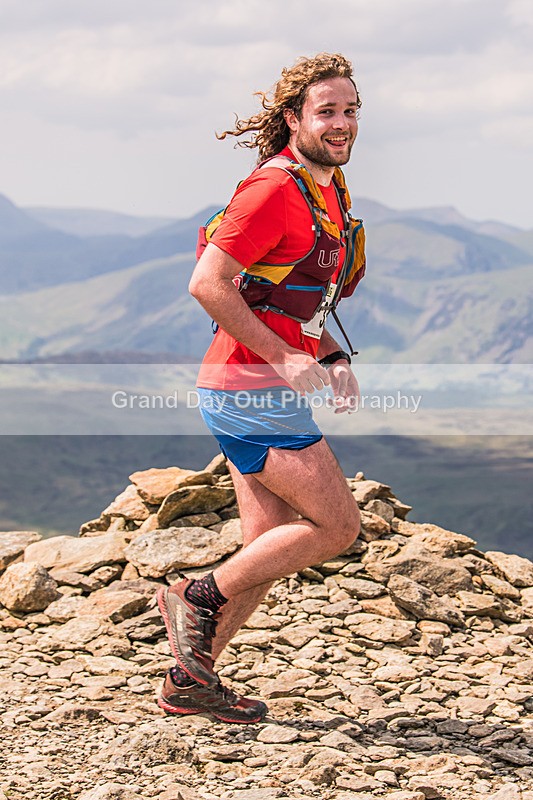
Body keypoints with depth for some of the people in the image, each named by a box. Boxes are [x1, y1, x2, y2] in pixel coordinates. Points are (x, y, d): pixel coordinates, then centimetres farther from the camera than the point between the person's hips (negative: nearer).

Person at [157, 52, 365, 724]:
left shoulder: (329, 189, 14)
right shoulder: (276, 188, -17)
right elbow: (207, 283, -22)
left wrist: (333, 358, 9)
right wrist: (284, 359, -19)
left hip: (262, 390, 10)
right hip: (252, 389, -10)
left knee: (270, 546, 12)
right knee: (337, 526, -6)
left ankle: (189, 681, 21)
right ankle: (199, 597, 7)